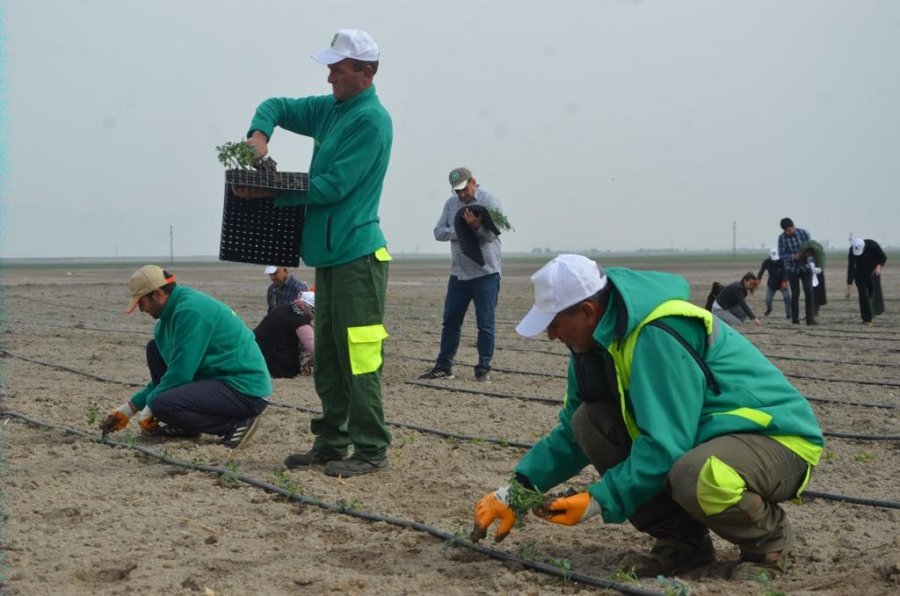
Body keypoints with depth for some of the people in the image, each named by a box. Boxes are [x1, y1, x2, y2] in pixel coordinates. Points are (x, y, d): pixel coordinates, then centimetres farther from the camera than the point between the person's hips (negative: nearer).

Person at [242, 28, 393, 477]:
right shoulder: (330, 108, 14)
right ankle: (332, 443, 21)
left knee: (358, 357, -9)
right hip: (329, 253, 9)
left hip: (357, 254, -9)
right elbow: (277, 106, 21)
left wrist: (273, 195, -13)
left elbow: (333, 186, -17)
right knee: (328, 355, 13)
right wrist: (259, 133, -1)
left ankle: (371, 450, -4)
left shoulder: (370, 120, -12)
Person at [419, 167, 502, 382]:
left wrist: (476, 226, -37)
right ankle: (443, 366, 14)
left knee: (485, 324, -2)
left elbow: (491, 234, -16)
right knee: (451, 321, 7)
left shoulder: (489, 202, -6)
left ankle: (483, 369, 5)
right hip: (459, 273, 5)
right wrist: (460, 231, -17)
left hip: (486, 273, -5)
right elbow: (439, 232, 0)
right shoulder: (451, 204, 9)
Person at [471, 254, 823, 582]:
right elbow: (571, 432, 10)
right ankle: (681, 540, 2)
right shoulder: (600, 339, 2)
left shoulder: (658, 336, -27)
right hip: (704, 435, 9)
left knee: (696, 477, -41)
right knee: (589, 423, -6)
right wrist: (516, 493, 0)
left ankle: (769, 537, -6)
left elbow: (665, 446, -30)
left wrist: (599, 501, -26)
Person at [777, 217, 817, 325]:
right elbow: (781, 256, -11)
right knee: (795, 294, 1)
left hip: (805, 267, 0)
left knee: (809, 291, -9)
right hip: (792, 269, 0)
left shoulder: (804, 233, -10)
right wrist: (794, 256, -27)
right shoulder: (782, 238, -12)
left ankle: (810, 318, -9)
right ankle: (795, 319, 10)